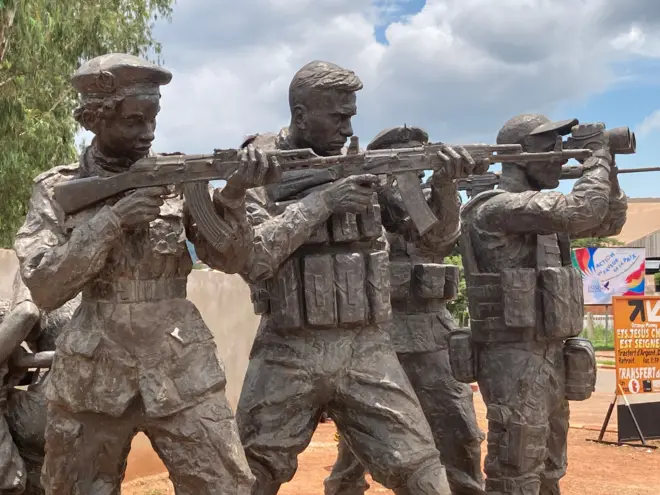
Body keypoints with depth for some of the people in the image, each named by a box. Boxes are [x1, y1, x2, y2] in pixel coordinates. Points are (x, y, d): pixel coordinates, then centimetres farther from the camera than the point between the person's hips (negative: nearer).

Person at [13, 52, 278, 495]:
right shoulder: (59, 189, -1)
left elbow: (228, 254, -3)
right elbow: (44, 288, -11)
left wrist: (233, 196, -21)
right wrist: (111, 220, -20)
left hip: (183, 375, 0)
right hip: (92, 381, 0)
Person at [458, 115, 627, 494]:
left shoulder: (542, 212, 13)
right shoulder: (497, 209, -15)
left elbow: (610, 221, 21)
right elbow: (580, 210, -25)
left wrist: (608, 167, 7)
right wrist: (597, 153, -10)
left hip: (551, 356, 9)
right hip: (515, 360, -9)